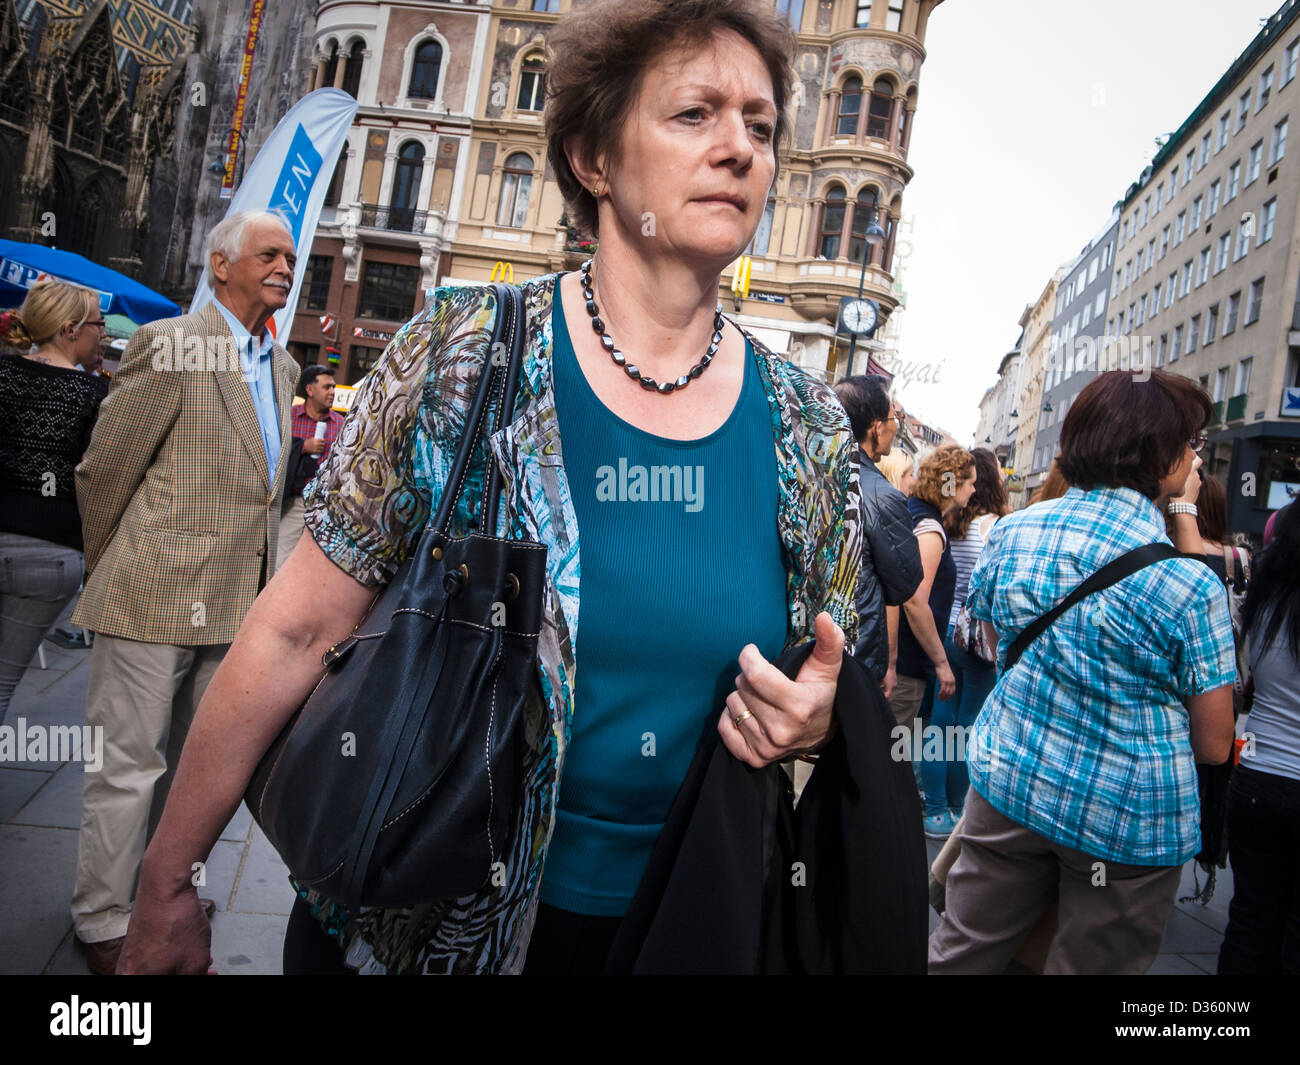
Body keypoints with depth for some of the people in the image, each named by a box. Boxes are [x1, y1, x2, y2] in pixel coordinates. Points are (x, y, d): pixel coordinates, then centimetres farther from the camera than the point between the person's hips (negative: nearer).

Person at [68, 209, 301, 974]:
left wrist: (258, 588, 16)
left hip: (231, 606, 7)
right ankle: (102, 925, 21)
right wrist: (110, 574, 5)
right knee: (129, 766, 4)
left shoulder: (283, 366, 12)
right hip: (156, 596, -7)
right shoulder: (169, 345, -10)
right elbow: (103, 471, -5)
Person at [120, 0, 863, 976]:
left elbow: (829, 692, 7)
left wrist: (814, 723, -15)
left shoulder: (809, 428, -5)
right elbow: (299, 630, -10)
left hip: (655, 927, 3)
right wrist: (167, 886, -6)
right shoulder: (466, 352, -13)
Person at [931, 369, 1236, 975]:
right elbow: (1213, 745, -10)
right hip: (1128, 822, -3)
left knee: (962, 952, 17)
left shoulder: (1009, 533, -4)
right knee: (1090, 962, 16)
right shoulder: (1189, 584, -18)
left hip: (1009, 784, 4)